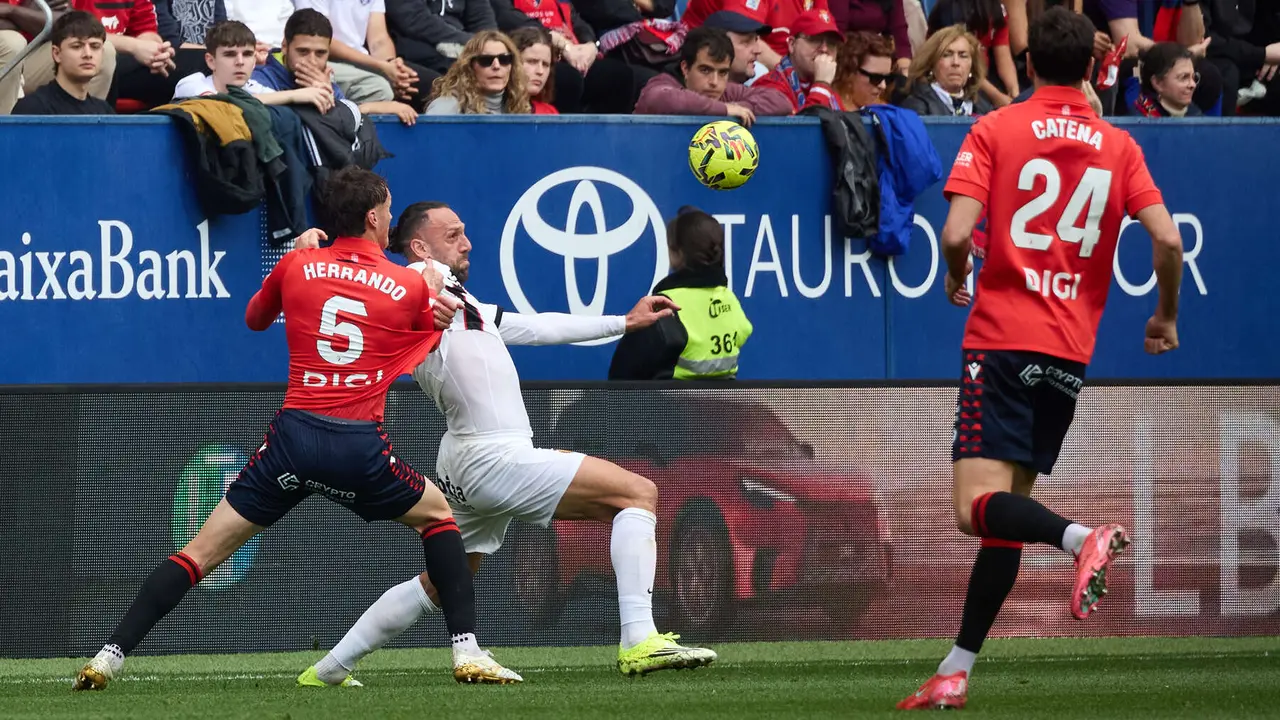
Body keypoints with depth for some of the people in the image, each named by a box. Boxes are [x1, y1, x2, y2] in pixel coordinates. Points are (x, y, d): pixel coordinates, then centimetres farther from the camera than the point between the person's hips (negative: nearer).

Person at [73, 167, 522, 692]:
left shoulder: (296, 266, 8)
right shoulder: (412, 288, 5)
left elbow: (254, 319, 28)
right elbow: (426, 352, 22)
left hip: (294, 435, 1)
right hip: (361, 447, -1)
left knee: (203, 550, 6)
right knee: (437, 514, 25)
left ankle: (111, 656, -5)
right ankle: (467, 653, 15)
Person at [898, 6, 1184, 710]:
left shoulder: (993, 131, -1)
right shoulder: (1117, 146, 8)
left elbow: (956, 234, -12)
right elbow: (1167, 238, -1)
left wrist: (958, 280, 11)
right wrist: (1166, 317, 15)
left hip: (1002, 339, -4)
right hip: (1070, 353, 4)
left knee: (979, 506, -12)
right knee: (1006, 511, 11)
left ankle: (1081, 537, -40)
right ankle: (955, 672, 10)